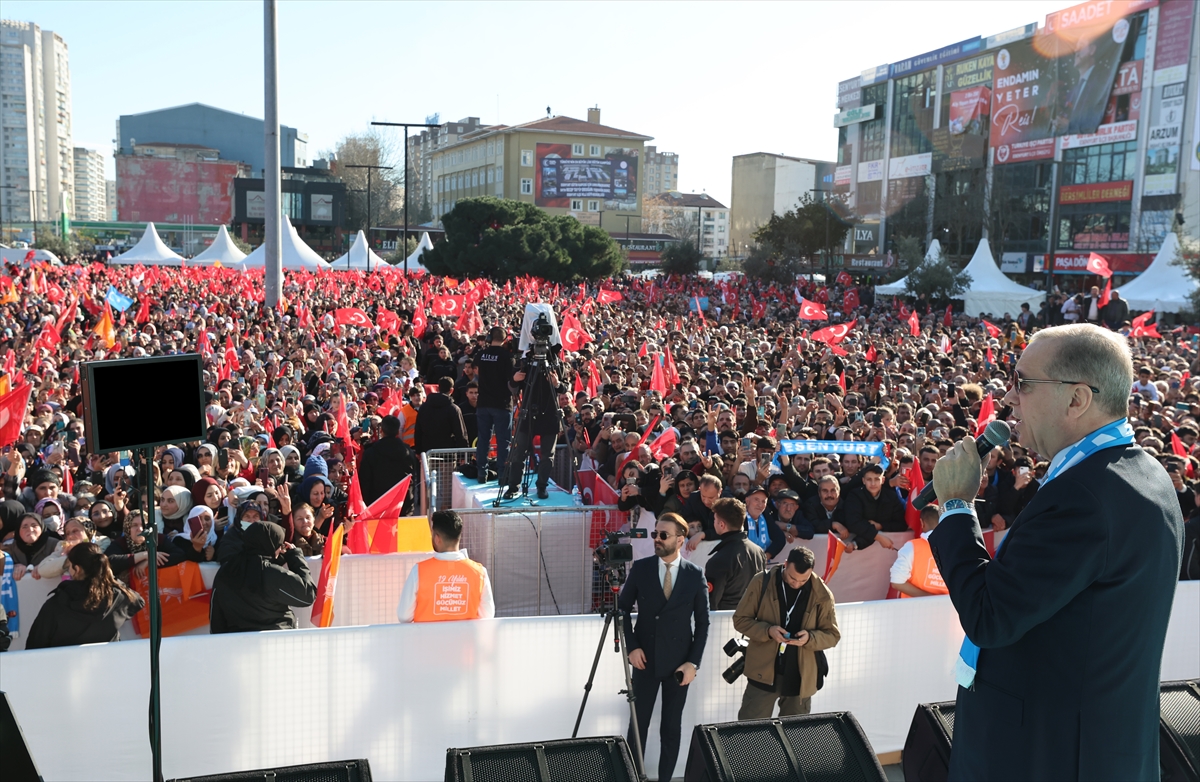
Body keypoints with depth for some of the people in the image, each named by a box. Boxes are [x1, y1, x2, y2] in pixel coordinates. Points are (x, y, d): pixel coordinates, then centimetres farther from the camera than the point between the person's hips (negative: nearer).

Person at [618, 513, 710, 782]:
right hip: (645, 658, 0)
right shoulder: (640, 568, -4)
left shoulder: (695, 575, -5)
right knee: (639, 723, 6)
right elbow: (623, 608, 5)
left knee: (671, 727, 9)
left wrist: (693, 662, -5)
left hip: (679, 662, 0)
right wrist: (631, 646, -5)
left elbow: (703, 623, 0)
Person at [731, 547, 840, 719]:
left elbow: (832, 635, 3)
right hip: (763, 673, -1)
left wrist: (810, 638, -18)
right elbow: (740, 619, -1)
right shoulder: (762, 583, -7)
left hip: (800, 678, 1)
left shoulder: (822, 594, -5)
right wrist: (767, 631, -20)